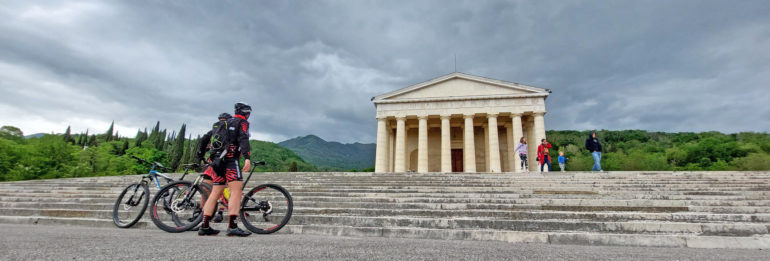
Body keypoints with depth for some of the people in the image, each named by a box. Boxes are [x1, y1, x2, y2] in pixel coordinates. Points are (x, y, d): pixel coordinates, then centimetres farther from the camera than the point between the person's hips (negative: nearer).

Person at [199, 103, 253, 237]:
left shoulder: (224, 123, 27)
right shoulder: (242, 122, 3)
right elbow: (243, 139, -15)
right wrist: (247, 158, -26)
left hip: (217, 160, 8)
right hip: (230, 160, -8)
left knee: (215, 193, 11)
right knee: (237, 191, -14)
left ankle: (205, 226, 13)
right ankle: (232, 226, -24)